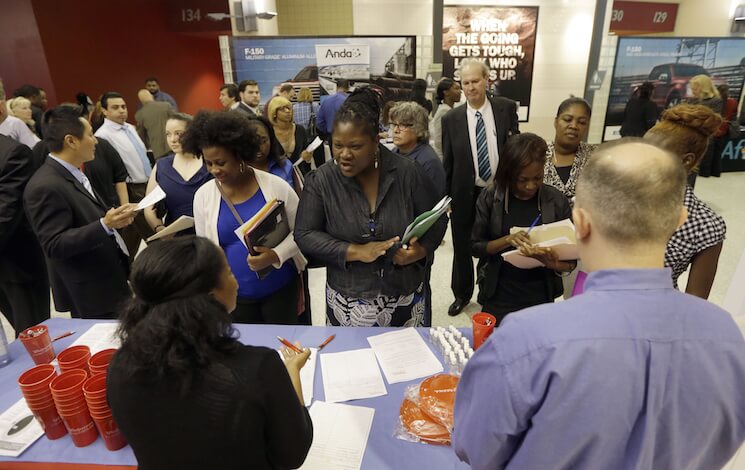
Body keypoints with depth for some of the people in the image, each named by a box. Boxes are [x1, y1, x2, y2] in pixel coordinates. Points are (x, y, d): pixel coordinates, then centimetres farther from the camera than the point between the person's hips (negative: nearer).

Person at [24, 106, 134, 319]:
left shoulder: (73, 174, 9)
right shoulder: (45, 187, -20)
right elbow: (55, 245, -23)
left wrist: (113, 218, 6)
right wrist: (105, 225, -32)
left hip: (109, 283, 9)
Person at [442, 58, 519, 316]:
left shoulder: (506, 108, -3)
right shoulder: (451, 119, -4)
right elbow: (447, 162, 1)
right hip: (465, 195, 0)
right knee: (462, 248, 14)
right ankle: (462, 294, 37)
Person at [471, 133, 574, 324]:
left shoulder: (557, 201, -7)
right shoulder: (490, 197, -8)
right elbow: (475, 246, -6)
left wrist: (553, 263, -25)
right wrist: (508, 240, -23)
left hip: (540, 297, 1)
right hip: (498, 296, 0)